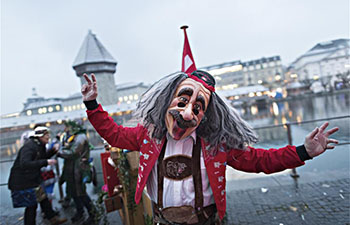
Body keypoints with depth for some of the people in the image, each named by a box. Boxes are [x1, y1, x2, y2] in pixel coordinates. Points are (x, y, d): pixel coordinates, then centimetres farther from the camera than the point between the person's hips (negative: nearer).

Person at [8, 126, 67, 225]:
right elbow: (24, 164, -35)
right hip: (22, 181, -10)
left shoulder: (40, 145, 5)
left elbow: (42, 158, 17)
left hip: (33, 179, 10)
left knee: (43, 197, 15)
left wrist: (53, 151, 0)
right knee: (31, 205, 0)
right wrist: (46, 162, -35)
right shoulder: (29, 146, -25)